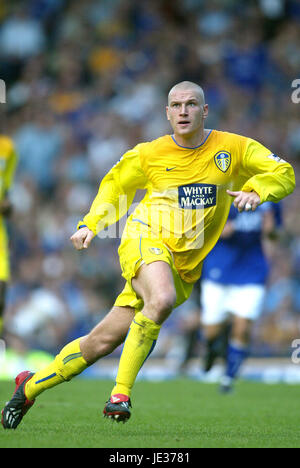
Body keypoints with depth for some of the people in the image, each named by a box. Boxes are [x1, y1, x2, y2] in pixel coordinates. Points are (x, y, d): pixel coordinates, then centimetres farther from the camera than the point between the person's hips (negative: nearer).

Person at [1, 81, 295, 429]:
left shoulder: (234, 148, 3)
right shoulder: (149, 154, 3)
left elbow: (284, 174, 5)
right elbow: (114, 185, 20)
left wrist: (255, 191, -15)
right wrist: (91, 224, 7)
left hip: (185, 268, 2)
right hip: (146, 240, -2)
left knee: (103, 342, 2)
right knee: (162, 299, -37)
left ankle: (31, 386, 20)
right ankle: (121, 392, -27)